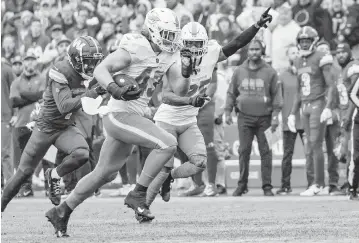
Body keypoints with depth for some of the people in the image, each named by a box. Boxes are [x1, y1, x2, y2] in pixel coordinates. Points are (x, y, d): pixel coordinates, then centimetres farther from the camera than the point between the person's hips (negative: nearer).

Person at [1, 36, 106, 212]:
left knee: (82, 154, -25)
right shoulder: (61, 73, -26)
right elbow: (64, 106, -37)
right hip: (46, 127, -5)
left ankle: (54, 176, 2)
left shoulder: (84, 74, -6)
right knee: (25, 172, 5)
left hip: (66, 128, 5)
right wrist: (91, 94, -44)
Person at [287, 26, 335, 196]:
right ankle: (312, 182, 6)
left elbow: (331, 86, -11)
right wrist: (292, 114, 18)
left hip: (319, 105, -7)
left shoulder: (321, 59, -7)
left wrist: (328, 108, -22)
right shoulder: (299, 62, 15)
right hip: (305, 106, 7)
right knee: (310, 147, 5)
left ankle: (318, 183, -8)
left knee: (315, 144, -11)